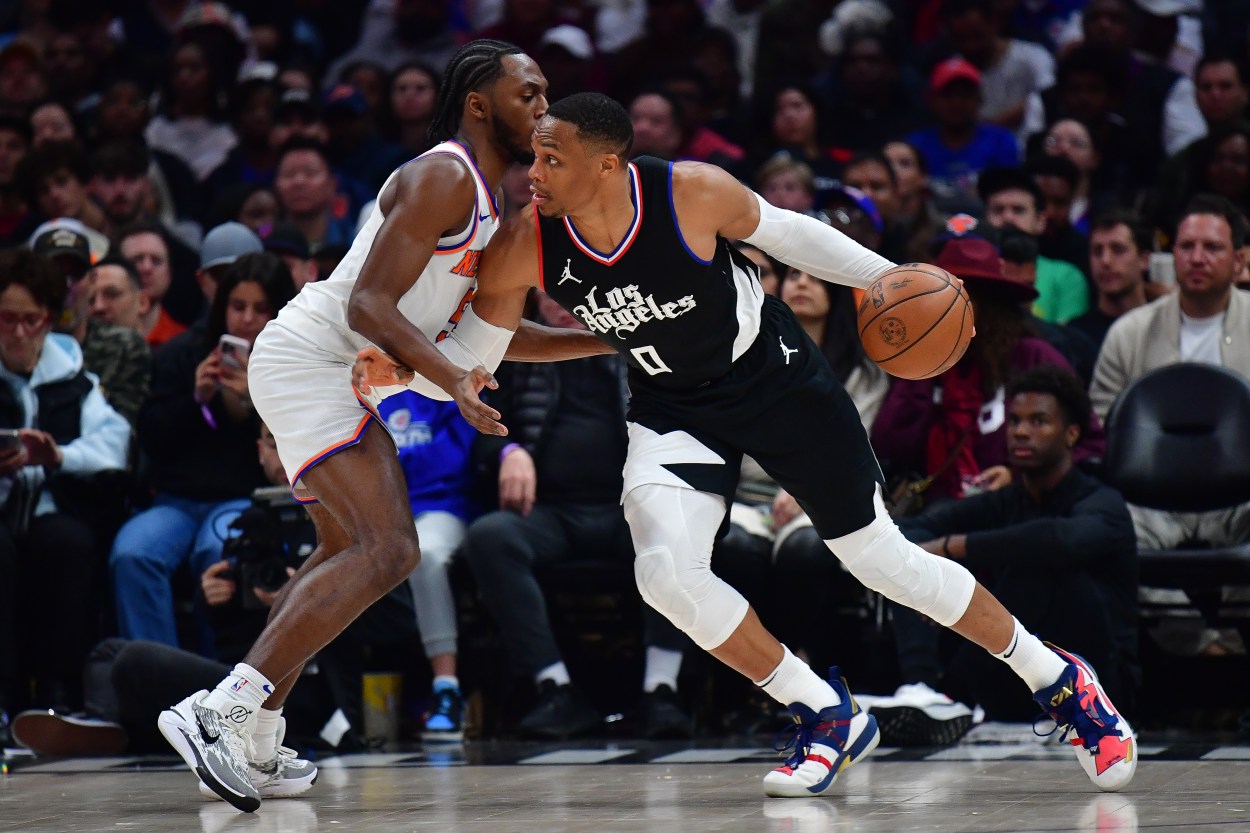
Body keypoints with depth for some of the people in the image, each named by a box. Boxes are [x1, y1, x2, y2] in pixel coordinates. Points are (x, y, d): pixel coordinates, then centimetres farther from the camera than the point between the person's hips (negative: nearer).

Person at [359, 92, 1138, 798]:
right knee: (666, 572, -21)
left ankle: (1059, 681, 24)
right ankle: (828, 717, 0)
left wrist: (891, 279, -13)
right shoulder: (524, 248, -20)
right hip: (674, 405, 3)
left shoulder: (693, 193, -28)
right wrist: (399, 368, -24)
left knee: (883, 558, 3)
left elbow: (784, 232, -9)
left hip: (777, 379, -3)